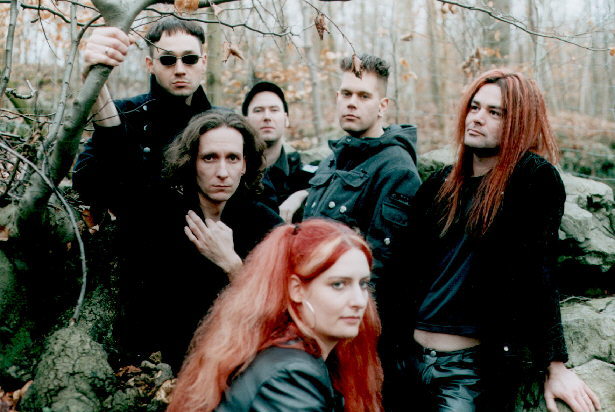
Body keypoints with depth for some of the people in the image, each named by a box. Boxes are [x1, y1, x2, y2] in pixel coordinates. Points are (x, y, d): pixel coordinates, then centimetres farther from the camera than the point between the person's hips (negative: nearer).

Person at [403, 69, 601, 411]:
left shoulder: (534, 177, -7)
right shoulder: (440, 185, 10)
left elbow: (538, 274, -12)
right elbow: (411, 270, 11)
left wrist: (555, 366, -14)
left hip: (476, 369, -5)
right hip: (414, 356, 6)